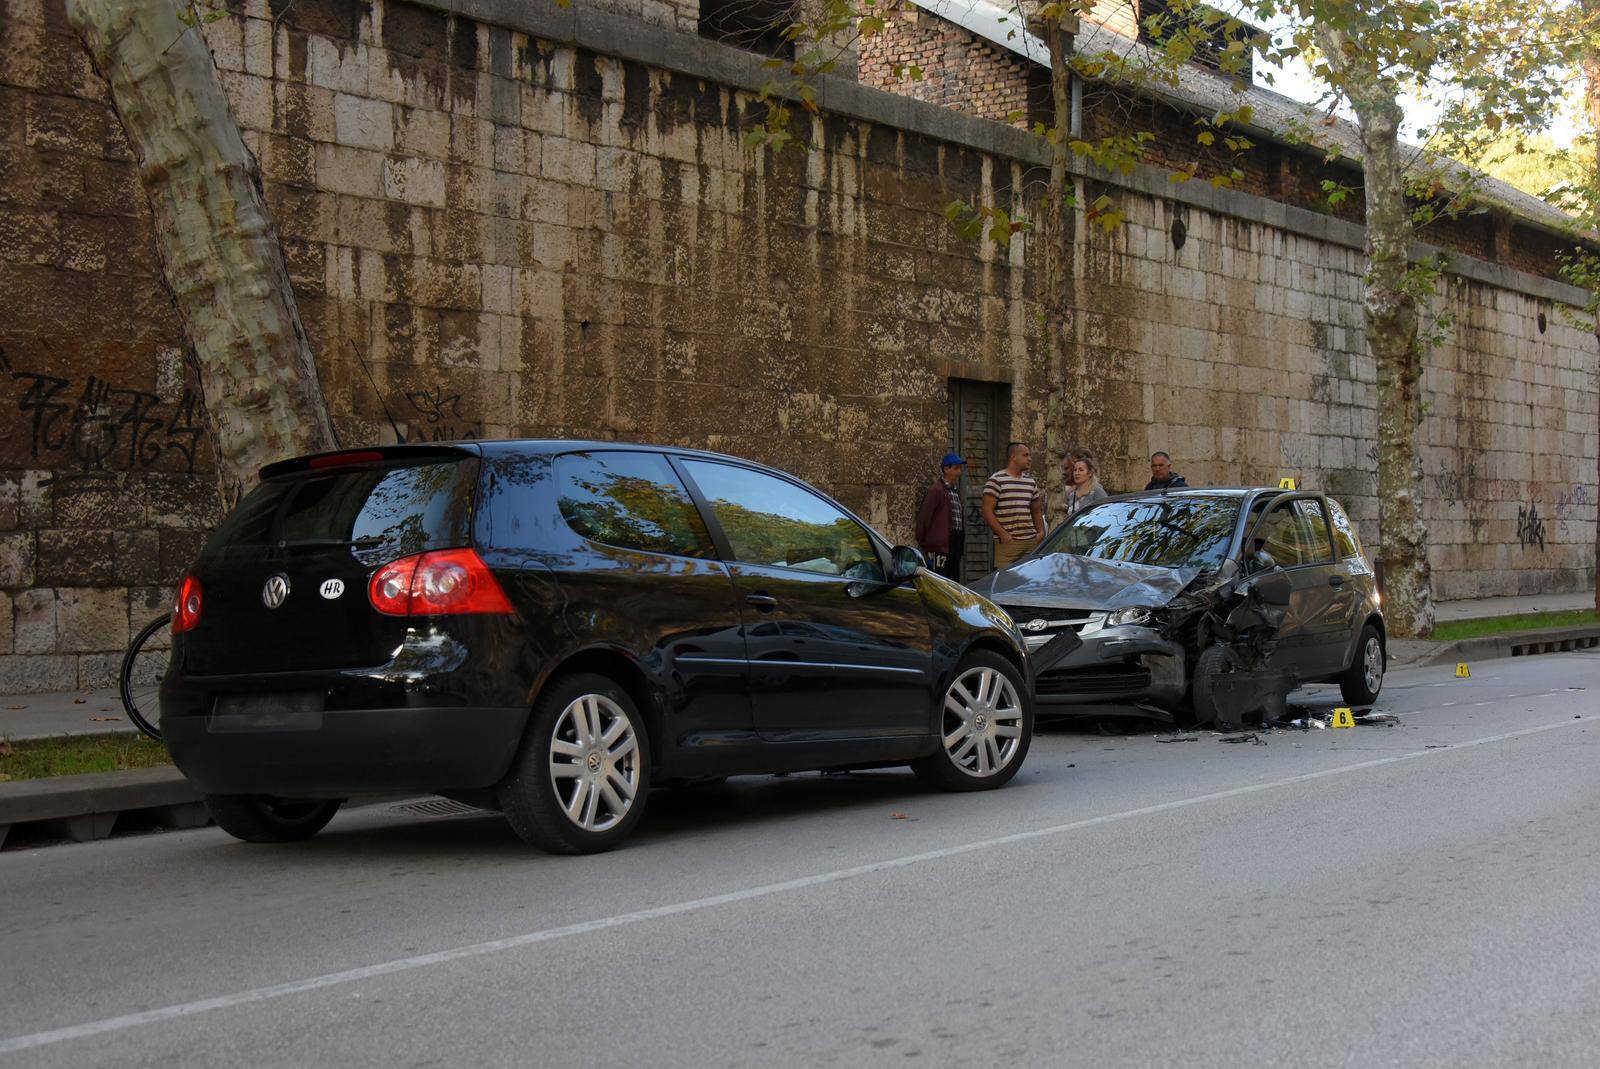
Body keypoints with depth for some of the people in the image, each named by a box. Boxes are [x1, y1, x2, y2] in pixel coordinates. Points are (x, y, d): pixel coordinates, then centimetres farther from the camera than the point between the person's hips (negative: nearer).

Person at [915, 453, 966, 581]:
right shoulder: (936, 490, -9)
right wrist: (921, 541, -9)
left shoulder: (955, 491, 19)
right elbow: (923, 517, -11)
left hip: (954, 545, 9)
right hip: (940, 546, -9)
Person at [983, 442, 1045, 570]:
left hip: (1031, 541, 6)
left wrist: (1041, 531, 10)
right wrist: (1003, 535, -14)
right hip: (1007, 543, -6)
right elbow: (987, 512, -9)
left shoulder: (1030, 481, 18)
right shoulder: (997, 480, -4)